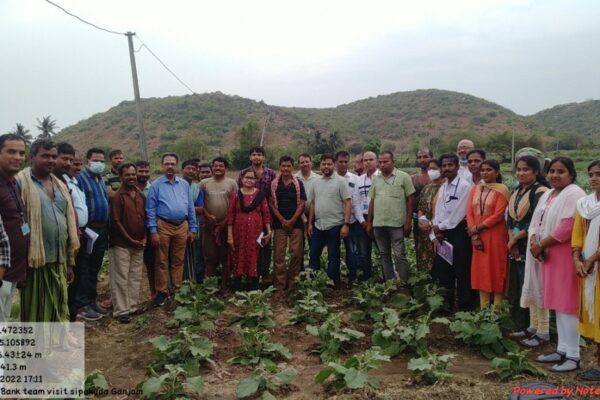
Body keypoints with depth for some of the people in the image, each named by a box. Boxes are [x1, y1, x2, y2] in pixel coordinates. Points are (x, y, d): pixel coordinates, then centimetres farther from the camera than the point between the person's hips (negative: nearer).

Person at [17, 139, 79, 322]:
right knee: (35, 313, 3)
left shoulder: (60, 185, 15)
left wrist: (70, 261, 16)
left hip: (59, 261, 6)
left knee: (59, 313, 14)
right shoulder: (21, 182, -6)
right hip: (35, 261, -6)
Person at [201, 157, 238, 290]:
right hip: (209, 225, 0)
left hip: (227, 225, 0)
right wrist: (208, 216, -8)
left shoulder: (232, 183, 3)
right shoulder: (204, 183, 5)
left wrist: (226, 220, -7)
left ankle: (225, 284, 15)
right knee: (210, 255, 2)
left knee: (226, 255, 6)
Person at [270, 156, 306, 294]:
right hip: (279, 223, 0)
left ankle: (291, 282, 13)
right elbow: (271, 203, 1)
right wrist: (282, 220, -7)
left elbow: (301, 204, 0)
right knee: (278, 254, -1)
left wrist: (292, 221, -9)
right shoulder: (274, 184, 4)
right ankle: (279, 284, 6)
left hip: (296, 223, 0)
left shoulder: (298, 183, 4)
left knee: (296, 253, -1)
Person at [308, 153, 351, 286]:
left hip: (335, 226, -5)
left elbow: (347, 203, -9)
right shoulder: (315, 182, 10)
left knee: (333, 257, 4)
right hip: (318, 226, 5)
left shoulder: (340, 181, -5)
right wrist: (310, 223, 10)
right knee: (314, 254, 10)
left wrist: (346, 224, -15)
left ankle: (333, 283, 13)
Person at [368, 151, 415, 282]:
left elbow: (410, 200, -4)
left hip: (396, 223, -5)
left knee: (399, 255, 0)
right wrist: (369, 222, 11)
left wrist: (408, 222, -8)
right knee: (384, 254, 13)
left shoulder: (403, 177, -3)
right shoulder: (376, 179, 10)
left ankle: (403, 284, 10)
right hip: (378, 224, 5)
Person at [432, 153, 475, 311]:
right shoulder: (442, 187, 13)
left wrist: (440, 227, -8)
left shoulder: (464, 186, -12)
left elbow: (458, 214, -16)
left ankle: (465, 307, 14)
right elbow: (438, 210, 11)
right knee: (443, 269, 14)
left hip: (458, 233, -7)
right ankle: (448, 303, 28)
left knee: (462, 272, 1)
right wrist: (437, 230, -4)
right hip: (443, 233, 8)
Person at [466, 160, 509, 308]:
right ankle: (483, 308, 16)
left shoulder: (501, 190, -6)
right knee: (481, 271, 8)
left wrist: (477, 228, -13)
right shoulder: (475, 189, 9)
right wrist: (474, 235, -8)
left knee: (497, 270, 1)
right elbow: (469, 213, 3)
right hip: (478, 236, 5)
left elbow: (498, 215, -14)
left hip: (496, 235, -5)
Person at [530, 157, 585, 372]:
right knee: (558, 304, 13)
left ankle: (573, 356, 4)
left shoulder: (574, 194, -12)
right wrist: (535, 241, -3)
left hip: (565, 256, -9)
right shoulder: (547, 195, 16)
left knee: (566, 304, -5)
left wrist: (541, 245, -13)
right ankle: (562, 349, 22)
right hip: (549, 255, 9)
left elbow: (568, 227, -21)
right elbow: (539, 223, 17)